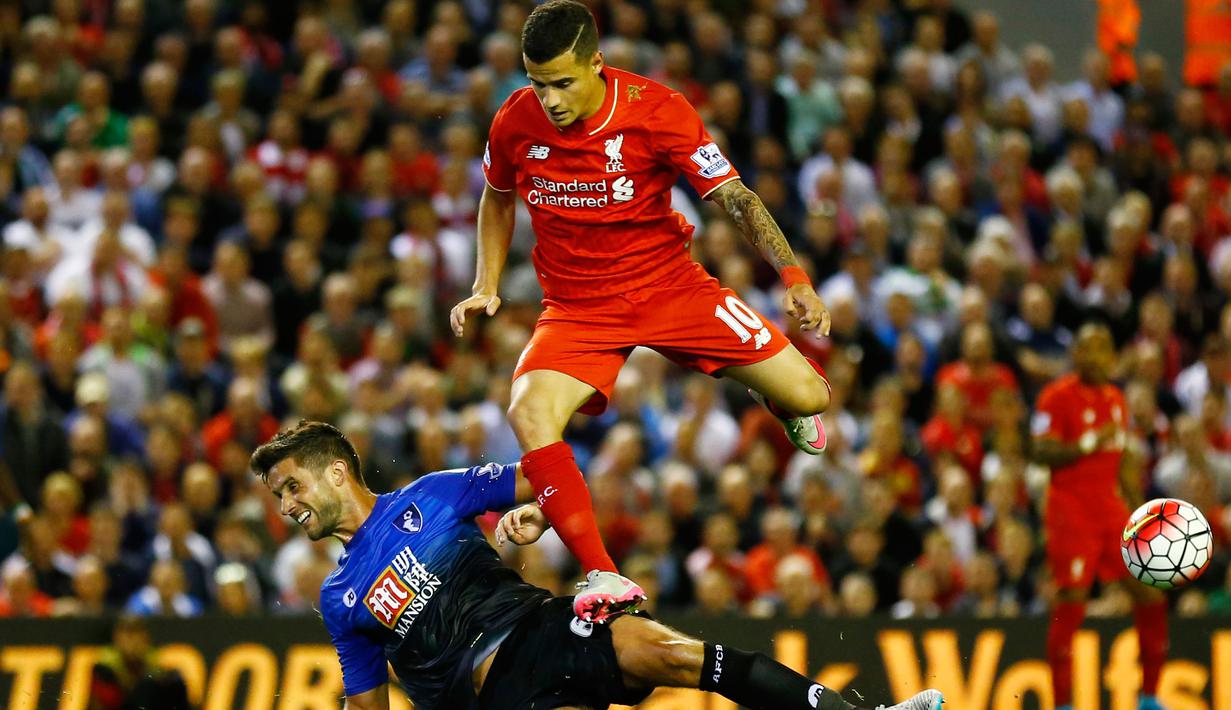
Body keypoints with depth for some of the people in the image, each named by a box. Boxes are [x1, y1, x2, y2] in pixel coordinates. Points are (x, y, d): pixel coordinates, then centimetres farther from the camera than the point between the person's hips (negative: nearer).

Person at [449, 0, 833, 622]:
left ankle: (778, 401, 32)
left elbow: (735, 197, -15)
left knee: (806, 396, -10)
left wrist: (793, 276, -27)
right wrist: (486, 286, 3)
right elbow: (498, 199, 13)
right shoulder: (515, 123, -9)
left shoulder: (657, 111, -17)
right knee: (529, 414, -30)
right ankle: (602, 577, -26)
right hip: (577, 308, 1)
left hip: (670, 284, -1)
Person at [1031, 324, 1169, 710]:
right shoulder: (1058, 396, -6)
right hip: (1072, 514, -7)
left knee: (1151, 598, 3)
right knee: (1070, 605, -11)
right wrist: (1089, 443, -25)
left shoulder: (1116, 399, 15)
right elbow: (1043, 453, -15)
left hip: (1112, 511, 7)